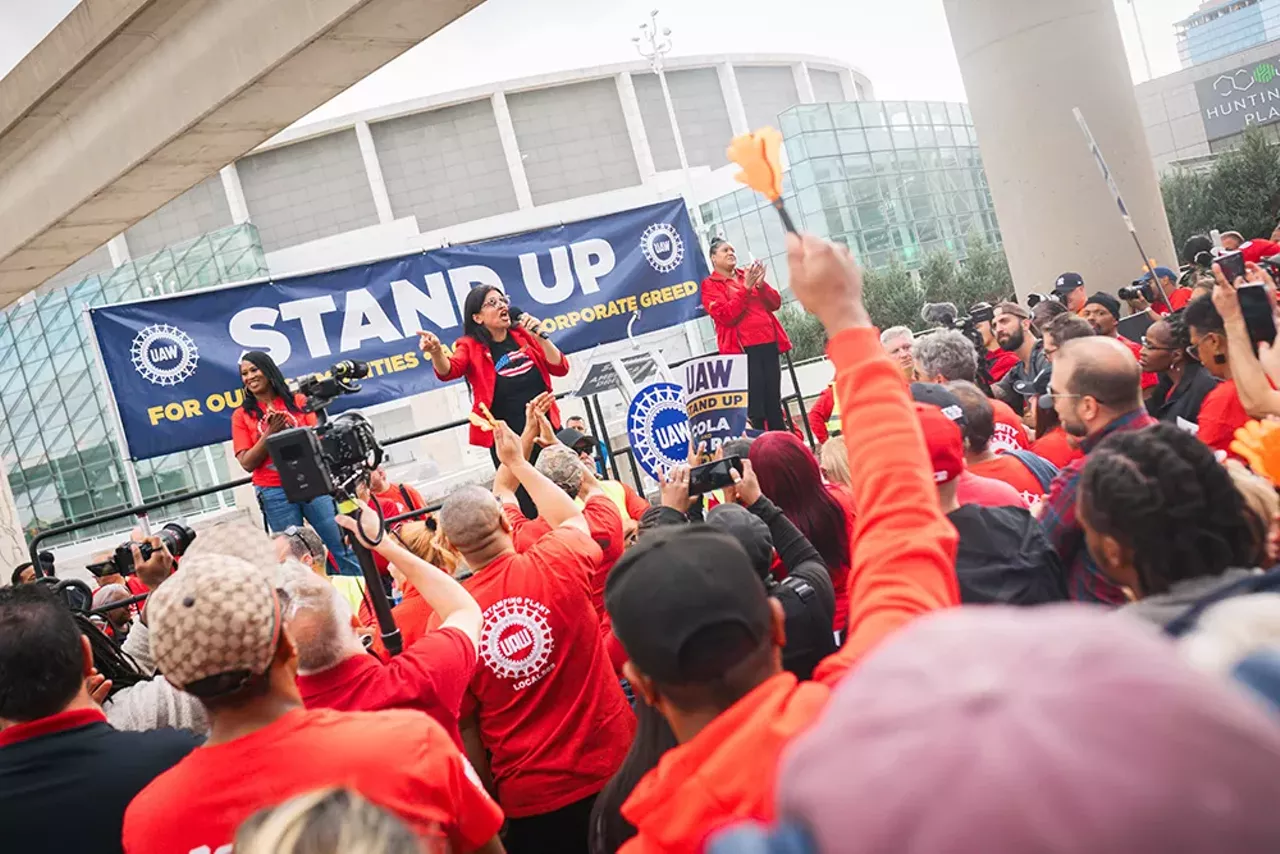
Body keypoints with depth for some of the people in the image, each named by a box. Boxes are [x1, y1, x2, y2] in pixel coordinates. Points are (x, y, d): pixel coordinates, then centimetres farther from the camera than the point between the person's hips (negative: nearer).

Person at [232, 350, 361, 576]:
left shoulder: (297, 401, 7)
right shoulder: (242, 415, 5)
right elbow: (247, 463, -1)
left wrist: (290, 431, -15)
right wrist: (269, 434, -12)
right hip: (275, 493, 0)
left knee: (342, 546, 3)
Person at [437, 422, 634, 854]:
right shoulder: (557, 565, -12)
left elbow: (464, 729, -5)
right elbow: (572, 518, 14)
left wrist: (491, 802, 9)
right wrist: (517, 463, 24)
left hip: (531, 799, -1)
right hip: (613, 765, 1)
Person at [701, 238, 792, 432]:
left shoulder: (747, 274, 18)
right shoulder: (710, 285, 3)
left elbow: (775, 303, 12)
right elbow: (726, 316, -12)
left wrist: (761, 284, -6)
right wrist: (745, 287, -16)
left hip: (768, 344, 5)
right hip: (743, 349, -5)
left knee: (774, 402, 8)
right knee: (755, 406, -8)